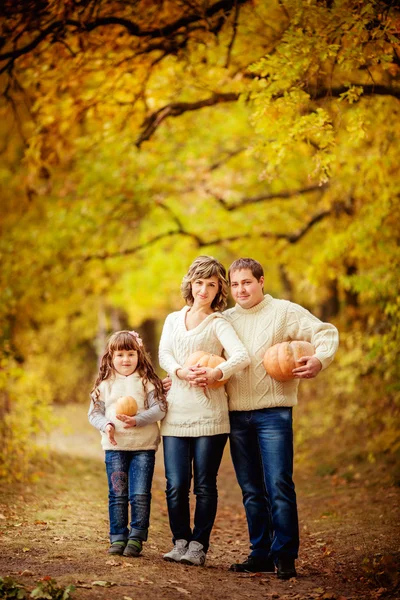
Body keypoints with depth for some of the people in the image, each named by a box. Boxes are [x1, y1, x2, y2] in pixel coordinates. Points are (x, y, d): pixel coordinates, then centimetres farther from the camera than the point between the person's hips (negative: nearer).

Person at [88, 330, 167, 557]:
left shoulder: (147, 382, -1)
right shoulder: (105, 385, 7)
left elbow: (159, 409, -9)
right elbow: (94, 412, 8)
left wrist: (137, 420, -22)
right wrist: (106, 425, -12)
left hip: (144, 447, -2)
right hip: (115, 447, 2)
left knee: (140, 495, -2)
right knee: (117, 494, 6)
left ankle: (136, 537, 9)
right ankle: (118, 537, 15)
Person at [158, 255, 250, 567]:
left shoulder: (218, 323, 3)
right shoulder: (173, 319, 17)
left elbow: (242, 356, -12)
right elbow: (164, 354, 3)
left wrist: (217, 373, -31)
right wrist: (180, 371, -18)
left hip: (208, 414, -3)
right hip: (176, 412, 3)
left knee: (204, 484, -1)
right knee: (176, 484, -1)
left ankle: (199, 545, 7)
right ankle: (180, 541, 12)